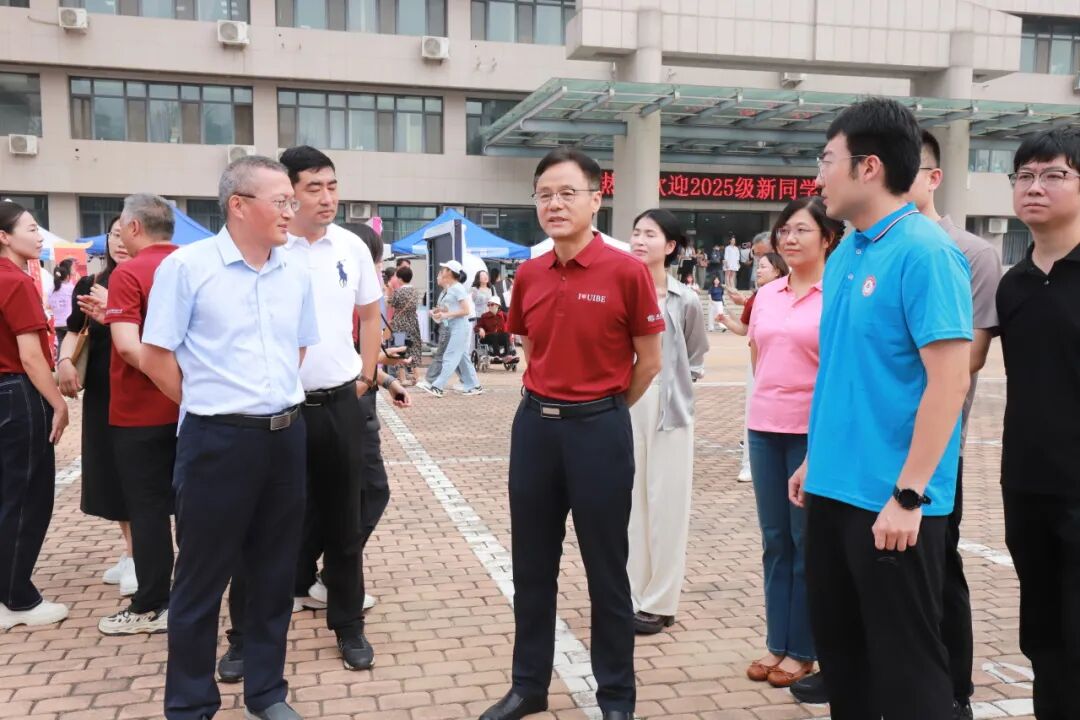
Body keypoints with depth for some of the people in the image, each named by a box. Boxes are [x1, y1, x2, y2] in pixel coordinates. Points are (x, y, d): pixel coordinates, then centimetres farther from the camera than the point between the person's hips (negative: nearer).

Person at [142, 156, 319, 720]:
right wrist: (213, 404, 1)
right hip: (218, 440, -5)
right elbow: (155, 356, -6)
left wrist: (277, 401, 12)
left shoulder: (296, 273, 7)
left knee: (274, 573, 14)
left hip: (286, 435, 5)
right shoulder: (186, 266, -9)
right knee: (202, 579, 7)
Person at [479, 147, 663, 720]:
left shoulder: (626, 271, -11)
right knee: (532, 565, 14)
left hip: (599, 428, -5)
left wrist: (603, 411, 8)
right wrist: (548, 399, 13)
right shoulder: (528, 275, 4)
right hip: (535, 423, 5)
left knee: (606, 569, 6)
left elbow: (649, 360, -2)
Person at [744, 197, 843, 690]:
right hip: (764, 427, 6)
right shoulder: (766, 295, 10)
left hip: (814, 431, -5)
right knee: (774, 539, 12)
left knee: (807, 541, 5)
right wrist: (770, 397, 12)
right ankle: (776, 642, 23)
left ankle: (802, 649, 18)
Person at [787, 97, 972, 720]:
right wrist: (815, 460, 14)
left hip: (889, 498, -8)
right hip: (833, 489, 8)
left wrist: (908, 494, -21)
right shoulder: (844, 255, 9)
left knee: (905, 663, 7)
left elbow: (949, 378, -19)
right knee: (839, 646, 19)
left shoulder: (924, 253, -15)